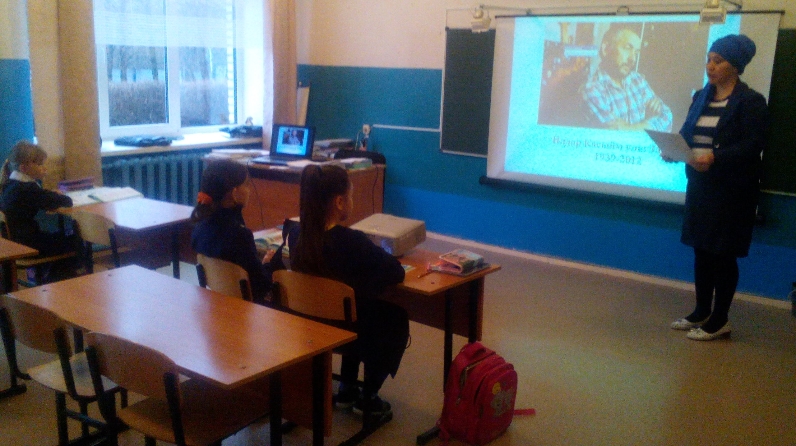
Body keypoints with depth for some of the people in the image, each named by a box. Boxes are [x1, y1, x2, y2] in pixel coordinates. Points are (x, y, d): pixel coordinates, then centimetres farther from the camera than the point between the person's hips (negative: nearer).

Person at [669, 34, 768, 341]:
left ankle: (719, 321, 12)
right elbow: (686, 134, 14)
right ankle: (701, 313, 26)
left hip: (732, 189, -6)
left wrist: (715, 158, -29)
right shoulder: (701, 97, 12)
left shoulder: (751, 102, -8)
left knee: (723, 254, 1)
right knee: (701, 250, 13)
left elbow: (753, 145, -16)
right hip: (700, 184, 7)